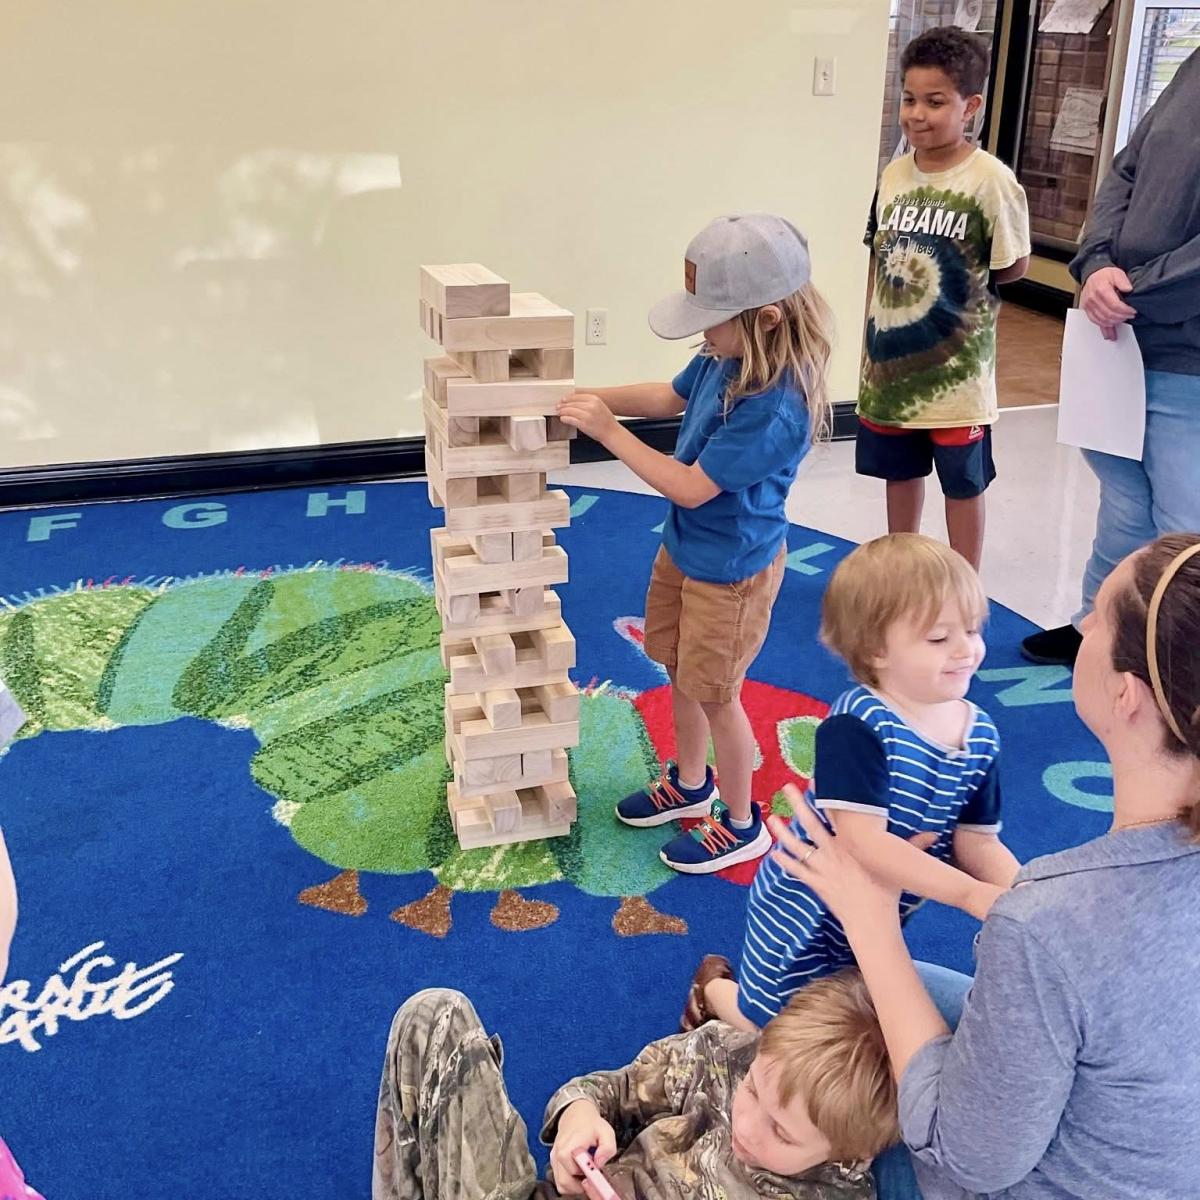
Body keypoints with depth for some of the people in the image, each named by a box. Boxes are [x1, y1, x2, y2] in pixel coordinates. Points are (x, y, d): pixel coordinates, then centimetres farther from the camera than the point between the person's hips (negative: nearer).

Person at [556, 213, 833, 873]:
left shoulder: (773, 408, -34)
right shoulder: (727, 357, -9)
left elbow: (690, 488, -29)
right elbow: (671, 397, 11)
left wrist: (608, 430, -26)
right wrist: (595, 396, -2)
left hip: (730, 570, -9)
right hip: (685, 547, 9)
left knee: (714, 694, 9)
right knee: (680, 671, 24)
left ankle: (741, 825, 32)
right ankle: (690, 784, 48)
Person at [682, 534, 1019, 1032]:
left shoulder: (981, 739, -10)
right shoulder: (857, 725, -31)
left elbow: (978, 843, -6)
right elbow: (864, 843, -38)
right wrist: (974, 896, -42)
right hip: (806, 914, -6)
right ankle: (714, 987, 43)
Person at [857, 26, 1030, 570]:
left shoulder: (990, 180, -17)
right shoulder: (894, 173, 0)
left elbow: (1013, 267, -8)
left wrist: (962, 282, -2)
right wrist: (871, 340, 8)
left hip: (955, 369, -5)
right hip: (891, 360, 5)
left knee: (962, 484, 9)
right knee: (900, 472, 19)